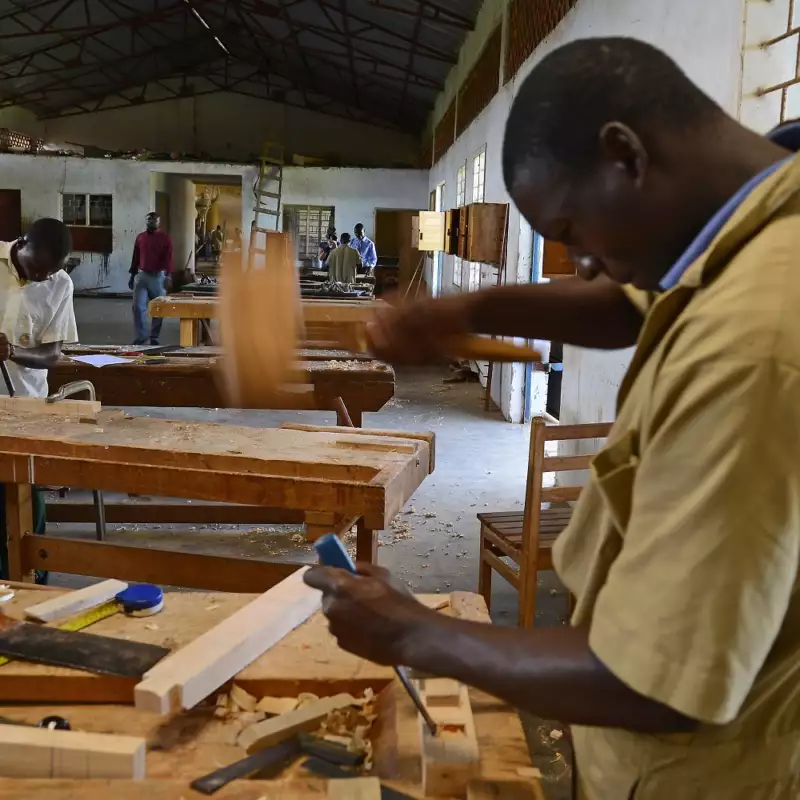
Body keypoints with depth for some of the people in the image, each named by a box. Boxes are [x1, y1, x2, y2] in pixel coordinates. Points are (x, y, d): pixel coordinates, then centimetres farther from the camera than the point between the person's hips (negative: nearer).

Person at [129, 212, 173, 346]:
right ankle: (140, 336, 2)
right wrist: (132, 276, 13)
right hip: (142, 275, 3)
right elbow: (135, 258, 15)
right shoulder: (140, 237, 10)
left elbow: (168, 258, -9)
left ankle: (154, 337, 13)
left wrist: (168, 276, -19)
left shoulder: (165, 238, -2)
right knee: (138, 307, -4)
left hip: (158, 276, -3)